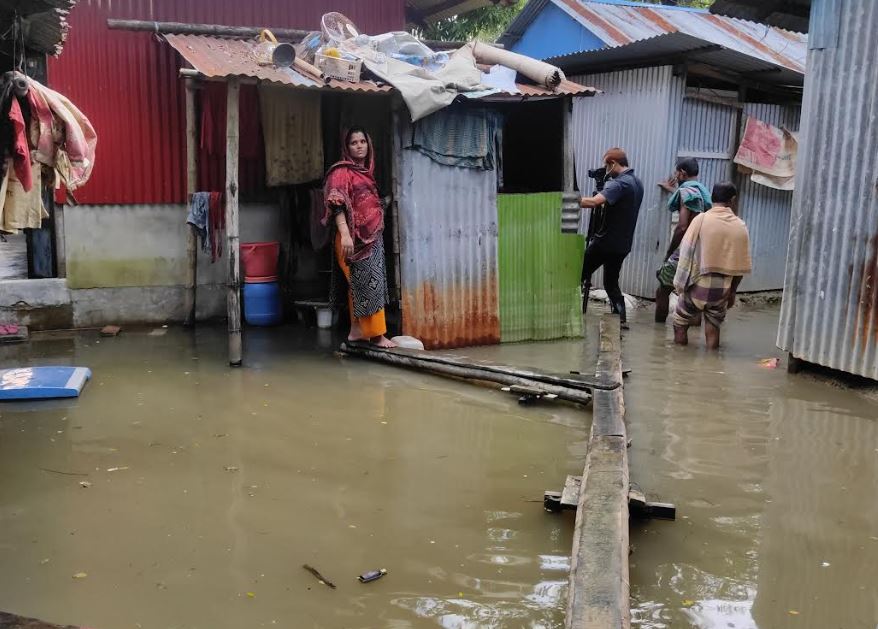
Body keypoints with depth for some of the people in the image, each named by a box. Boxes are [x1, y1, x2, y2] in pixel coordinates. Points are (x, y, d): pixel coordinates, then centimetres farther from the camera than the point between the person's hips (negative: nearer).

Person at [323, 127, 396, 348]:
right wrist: (345, 233, -27)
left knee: (359, 286, 9)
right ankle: (376, 334, -4)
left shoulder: (366, 172, 18)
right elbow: (336, 203, -17)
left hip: (372, 237, 8)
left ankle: (357, 330, 13)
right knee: (369, 284, -8)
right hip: (355, 238, -8)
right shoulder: (342, 171, -6)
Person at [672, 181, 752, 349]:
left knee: (681, 321, 13)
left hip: (698, 284, -2)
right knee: (713, 325, 13)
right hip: (722, 288, 2)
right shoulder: (740, 227, 0)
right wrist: (732, 291, 14)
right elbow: (740, 266, 3)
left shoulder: (701, 219, -8)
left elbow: (687, 253, -7)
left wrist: (680, 282, 2)